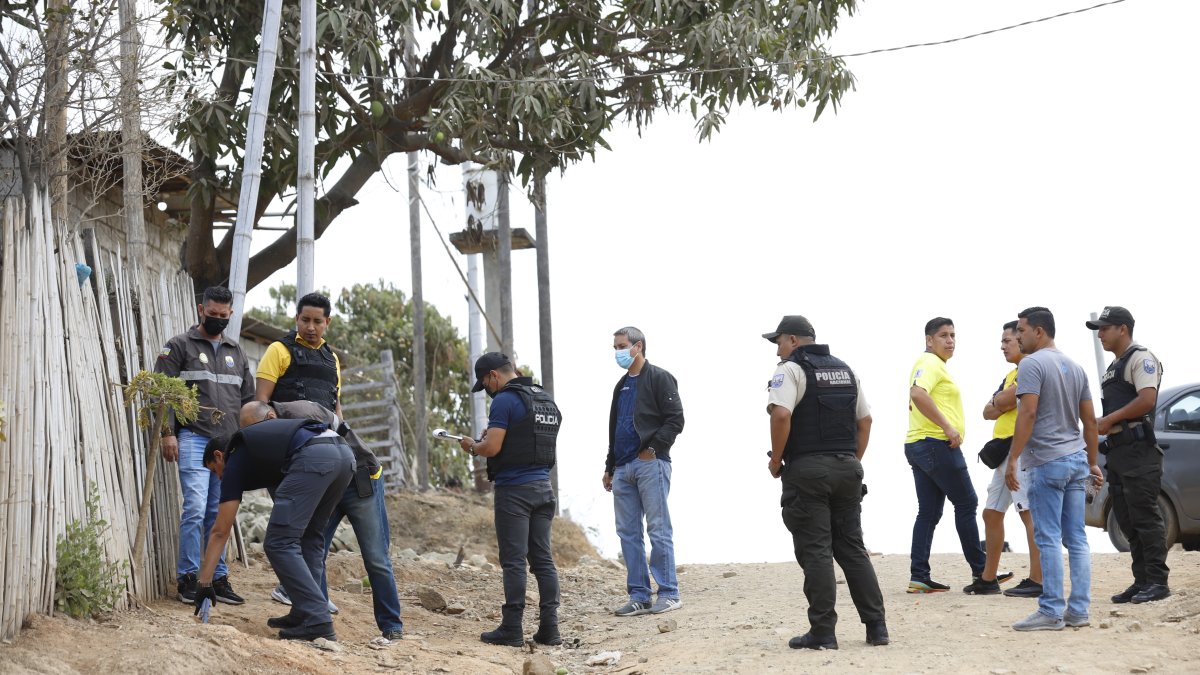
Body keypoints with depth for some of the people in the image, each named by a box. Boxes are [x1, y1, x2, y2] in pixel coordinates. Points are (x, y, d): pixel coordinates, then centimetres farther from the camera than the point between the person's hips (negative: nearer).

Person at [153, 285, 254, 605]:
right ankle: (188, 578, -7)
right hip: (194, 438, -5)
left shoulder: (236, 352, 19)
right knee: (195, 509, -13)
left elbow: (247, 398, 23)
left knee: (219, 514, 6)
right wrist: (168, 433, -11)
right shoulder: (180, 346, 3)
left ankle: (218, 577, 10)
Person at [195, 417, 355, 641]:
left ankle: (318, 622, -8)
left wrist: (204, 583, 21)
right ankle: (303, 614, 21)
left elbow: (220, 532, 18)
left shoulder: (235, 463, 19)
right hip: (345, 453, 8)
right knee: (309, 537, 23)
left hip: (313, 458, -8)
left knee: (279, 544, 0)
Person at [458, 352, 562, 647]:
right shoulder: (547, 399, 15)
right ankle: (549, 627, 5)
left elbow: (492, 448, -15)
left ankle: (512, 629, -5)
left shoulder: (505, 400, -11)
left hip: (514, 488, -7)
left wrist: (472, 446, 4)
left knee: (514, 561, -5)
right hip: (543, 487, 8)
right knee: (543, 559, 7)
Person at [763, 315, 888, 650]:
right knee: (852, 548, 11)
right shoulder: (845, 370, 17)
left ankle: (822, 632, -4)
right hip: (847, 469, 6)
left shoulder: (791, 369, -6)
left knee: (815, 551, -3)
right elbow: (865, 419, 16)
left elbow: (781, 415, -20)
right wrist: (854, 460, 17)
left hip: (808, 469, -6)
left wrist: (776, 462, -11)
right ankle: (876, 626, 8)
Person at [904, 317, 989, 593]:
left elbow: (915, 403, 33)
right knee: (966, 503, -1)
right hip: (937, 444, -10)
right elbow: (917, 394, -29)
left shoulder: (934, 364, 22)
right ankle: (980, 571, 4)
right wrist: (948, 426, -26)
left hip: (919, 445, 10)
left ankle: (919, 577, 2)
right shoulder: (930, 363, -10)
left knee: (929, 512, 6)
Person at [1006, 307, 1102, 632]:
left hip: (1047, 460, -8)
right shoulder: (1074, 367, 16)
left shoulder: (1032, 364, -9)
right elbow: (1089, 419, 18)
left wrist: (1013, 459, -16)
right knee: (1077, 539, 7)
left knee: (1049, 539, -6)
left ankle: (1051, 612, -7)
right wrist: (1092, 462, 24)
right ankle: (1078, 610, 8)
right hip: (1076, 459, 8)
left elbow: (1028, 414, -18)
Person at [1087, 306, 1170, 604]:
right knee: (1127, 520, 8)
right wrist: (1100, 424, 8)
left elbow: (1147, 399, -20)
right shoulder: (1114, 367, 22)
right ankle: (1142, 581, 11)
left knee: (1145, 517, -9)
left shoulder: (1140, 359, -7)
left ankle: (1157, 581, -7)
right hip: (1117, 450, 10)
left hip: (1139, 449, -10)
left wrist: (1109, 420, -15)